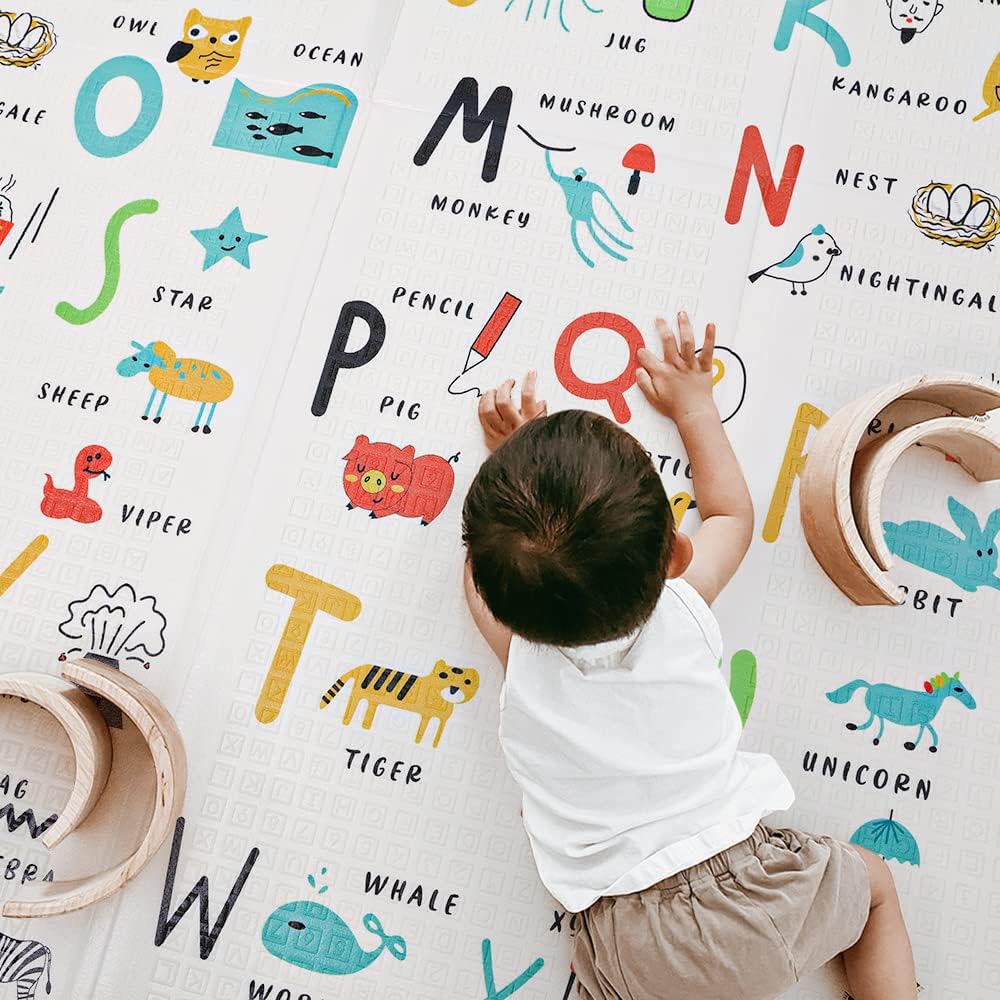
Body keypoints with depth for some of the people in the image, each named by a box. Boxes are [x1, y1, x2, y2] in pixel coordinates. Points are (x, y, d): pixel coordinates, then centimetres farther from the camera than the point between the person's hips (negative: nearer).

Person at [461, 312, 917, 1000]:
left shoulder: (517, 650, -14)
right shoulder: (683, 608, -13)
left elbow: (486, 576, 11)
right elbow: (734, 514, 10)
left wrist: (508, 456, 18)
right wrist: (693, 405, 21)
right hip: (758, 888, 2)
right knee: (873, 879, 28)